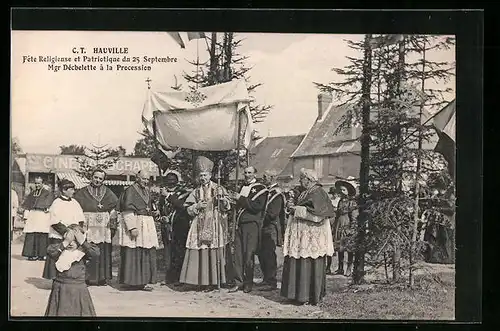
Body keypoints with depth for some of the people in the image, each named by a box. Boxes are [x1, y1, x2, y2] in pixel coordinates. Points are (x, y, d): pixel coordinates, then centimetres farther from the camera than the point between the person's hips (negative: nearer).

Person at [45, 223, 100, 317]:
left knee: (79, 312, 6)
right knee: (60, 312, 7)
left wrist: (82, 242, -20)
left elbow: (96, 253, -18)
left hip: (78, 289, 0)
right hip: (61, 288, 0)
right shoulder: (61, 250, -2)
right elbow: (50, 251, -21)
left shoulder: (83, 251, -1)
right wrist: (65, 242, -24)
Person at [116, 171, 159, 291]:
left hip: (147, 225, 8)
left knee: (147, 254, 6)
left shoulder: (146, 191, 17)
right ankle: (131, 281, 0)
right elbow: (127, 210, -15)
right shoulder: (130, 190, -7)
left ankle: (143, 281, 11)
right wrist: (132, 227, -22)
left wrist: (153, 212, 8)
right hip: (134, 223, -8)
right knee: (133, 254, -6)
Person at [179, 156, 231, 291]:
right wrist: (197, 206, -7)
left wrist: (222, 200, -19)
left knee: (213, 253, -5)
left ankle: (213, 281, 1)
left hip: (214, 227, -3)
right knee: (199, 253, -2)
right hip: (199, 227, 3)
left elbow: (226, 207, 0)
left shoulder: (219, 189, 5)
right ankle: (201, 281, 4)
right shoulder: (196, 191, 14)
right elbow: (189, 209, 11)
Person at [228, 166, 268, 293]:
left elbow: (257, 207, -15)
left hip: (252, 224, -6)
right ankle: (238, 281, 9)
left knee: (249, 254, -3)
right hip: (240, 224, 6)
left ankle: (248, 283, 9)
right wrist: (236, 200, 6)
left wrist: (241, 199, -15)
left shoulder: (260, 188, -3)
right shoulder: (243, 187, 19)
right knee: (238, 253, 3)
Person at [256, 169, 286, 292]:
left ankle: (271, 282, 4)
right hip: (264, 228, 9)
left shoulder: (277, 194, -15)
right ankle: (267, 279, 23)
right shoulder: (267, 191, 14)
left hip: (271, 228, -9)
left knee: (269, 255, -4)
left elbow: (272, 214, -21)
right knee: (262, 254, 13)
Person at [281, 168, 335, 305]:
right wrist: (293, 206, 6)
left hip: (311, 235, -9)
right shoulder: (305, 193, 16)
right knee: (297, 263, 8)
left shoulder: (318, 193, -11)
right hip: (301, 234, 9)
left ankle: (311, 296, 5)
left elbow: (317, 213, -20)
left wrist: (298, 209, -16)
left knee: (309, 265, -4)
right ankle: (299, 293, 15)